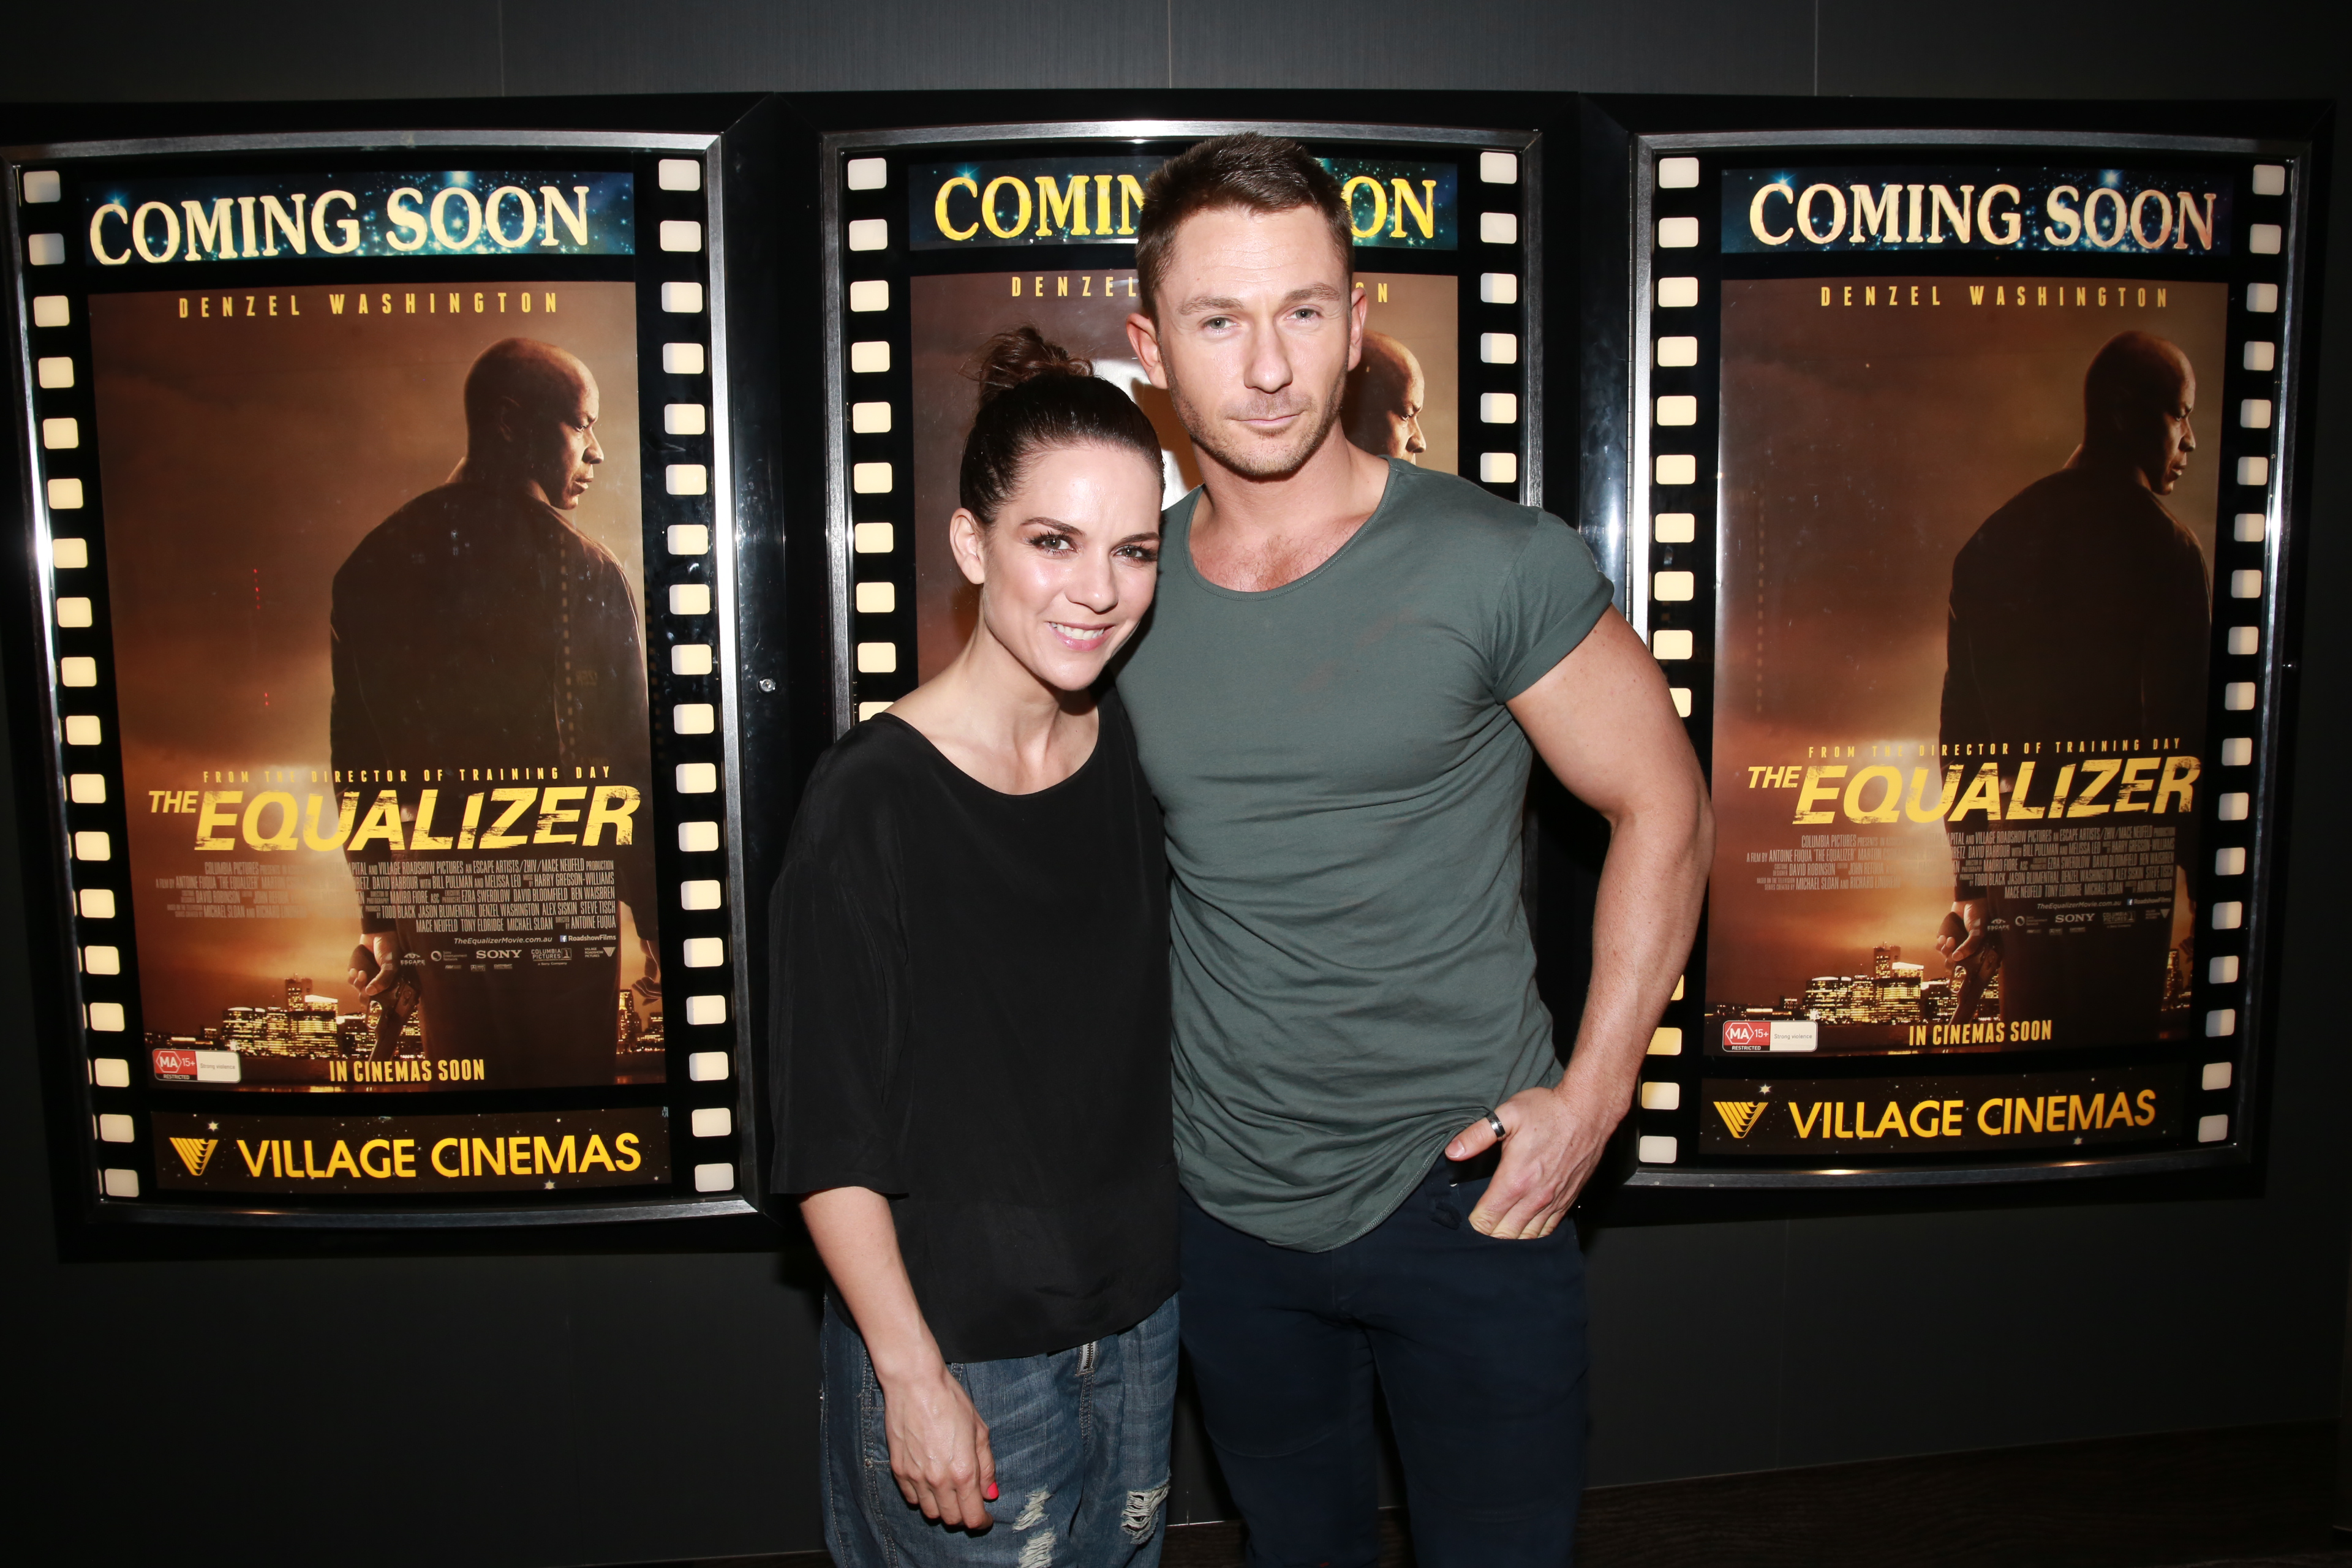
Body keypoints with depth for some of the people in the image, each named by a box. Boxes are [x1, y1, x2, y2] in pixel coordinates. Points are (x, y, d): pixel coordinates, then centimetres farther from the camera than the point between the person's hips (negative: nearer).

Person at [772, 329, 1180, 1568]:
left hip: (1138, 1321, 6)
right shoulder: (873, 795, -19)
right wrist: (912, 1374, -15)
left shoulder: (1138, 750, -2)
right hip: (950, 1342, -5)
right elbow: (831, 1137, -16)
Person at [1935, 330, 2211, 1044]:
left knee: (2033, 1050, 15)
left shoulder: (1994, 539, 9)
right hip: (2118, 853, -6)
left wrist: (1973, 884, 18)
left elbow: (1963, 724, 12)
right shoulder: (2165, 548, -10)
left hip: (2019, 849, 6)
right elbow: (2180, 735, -13)